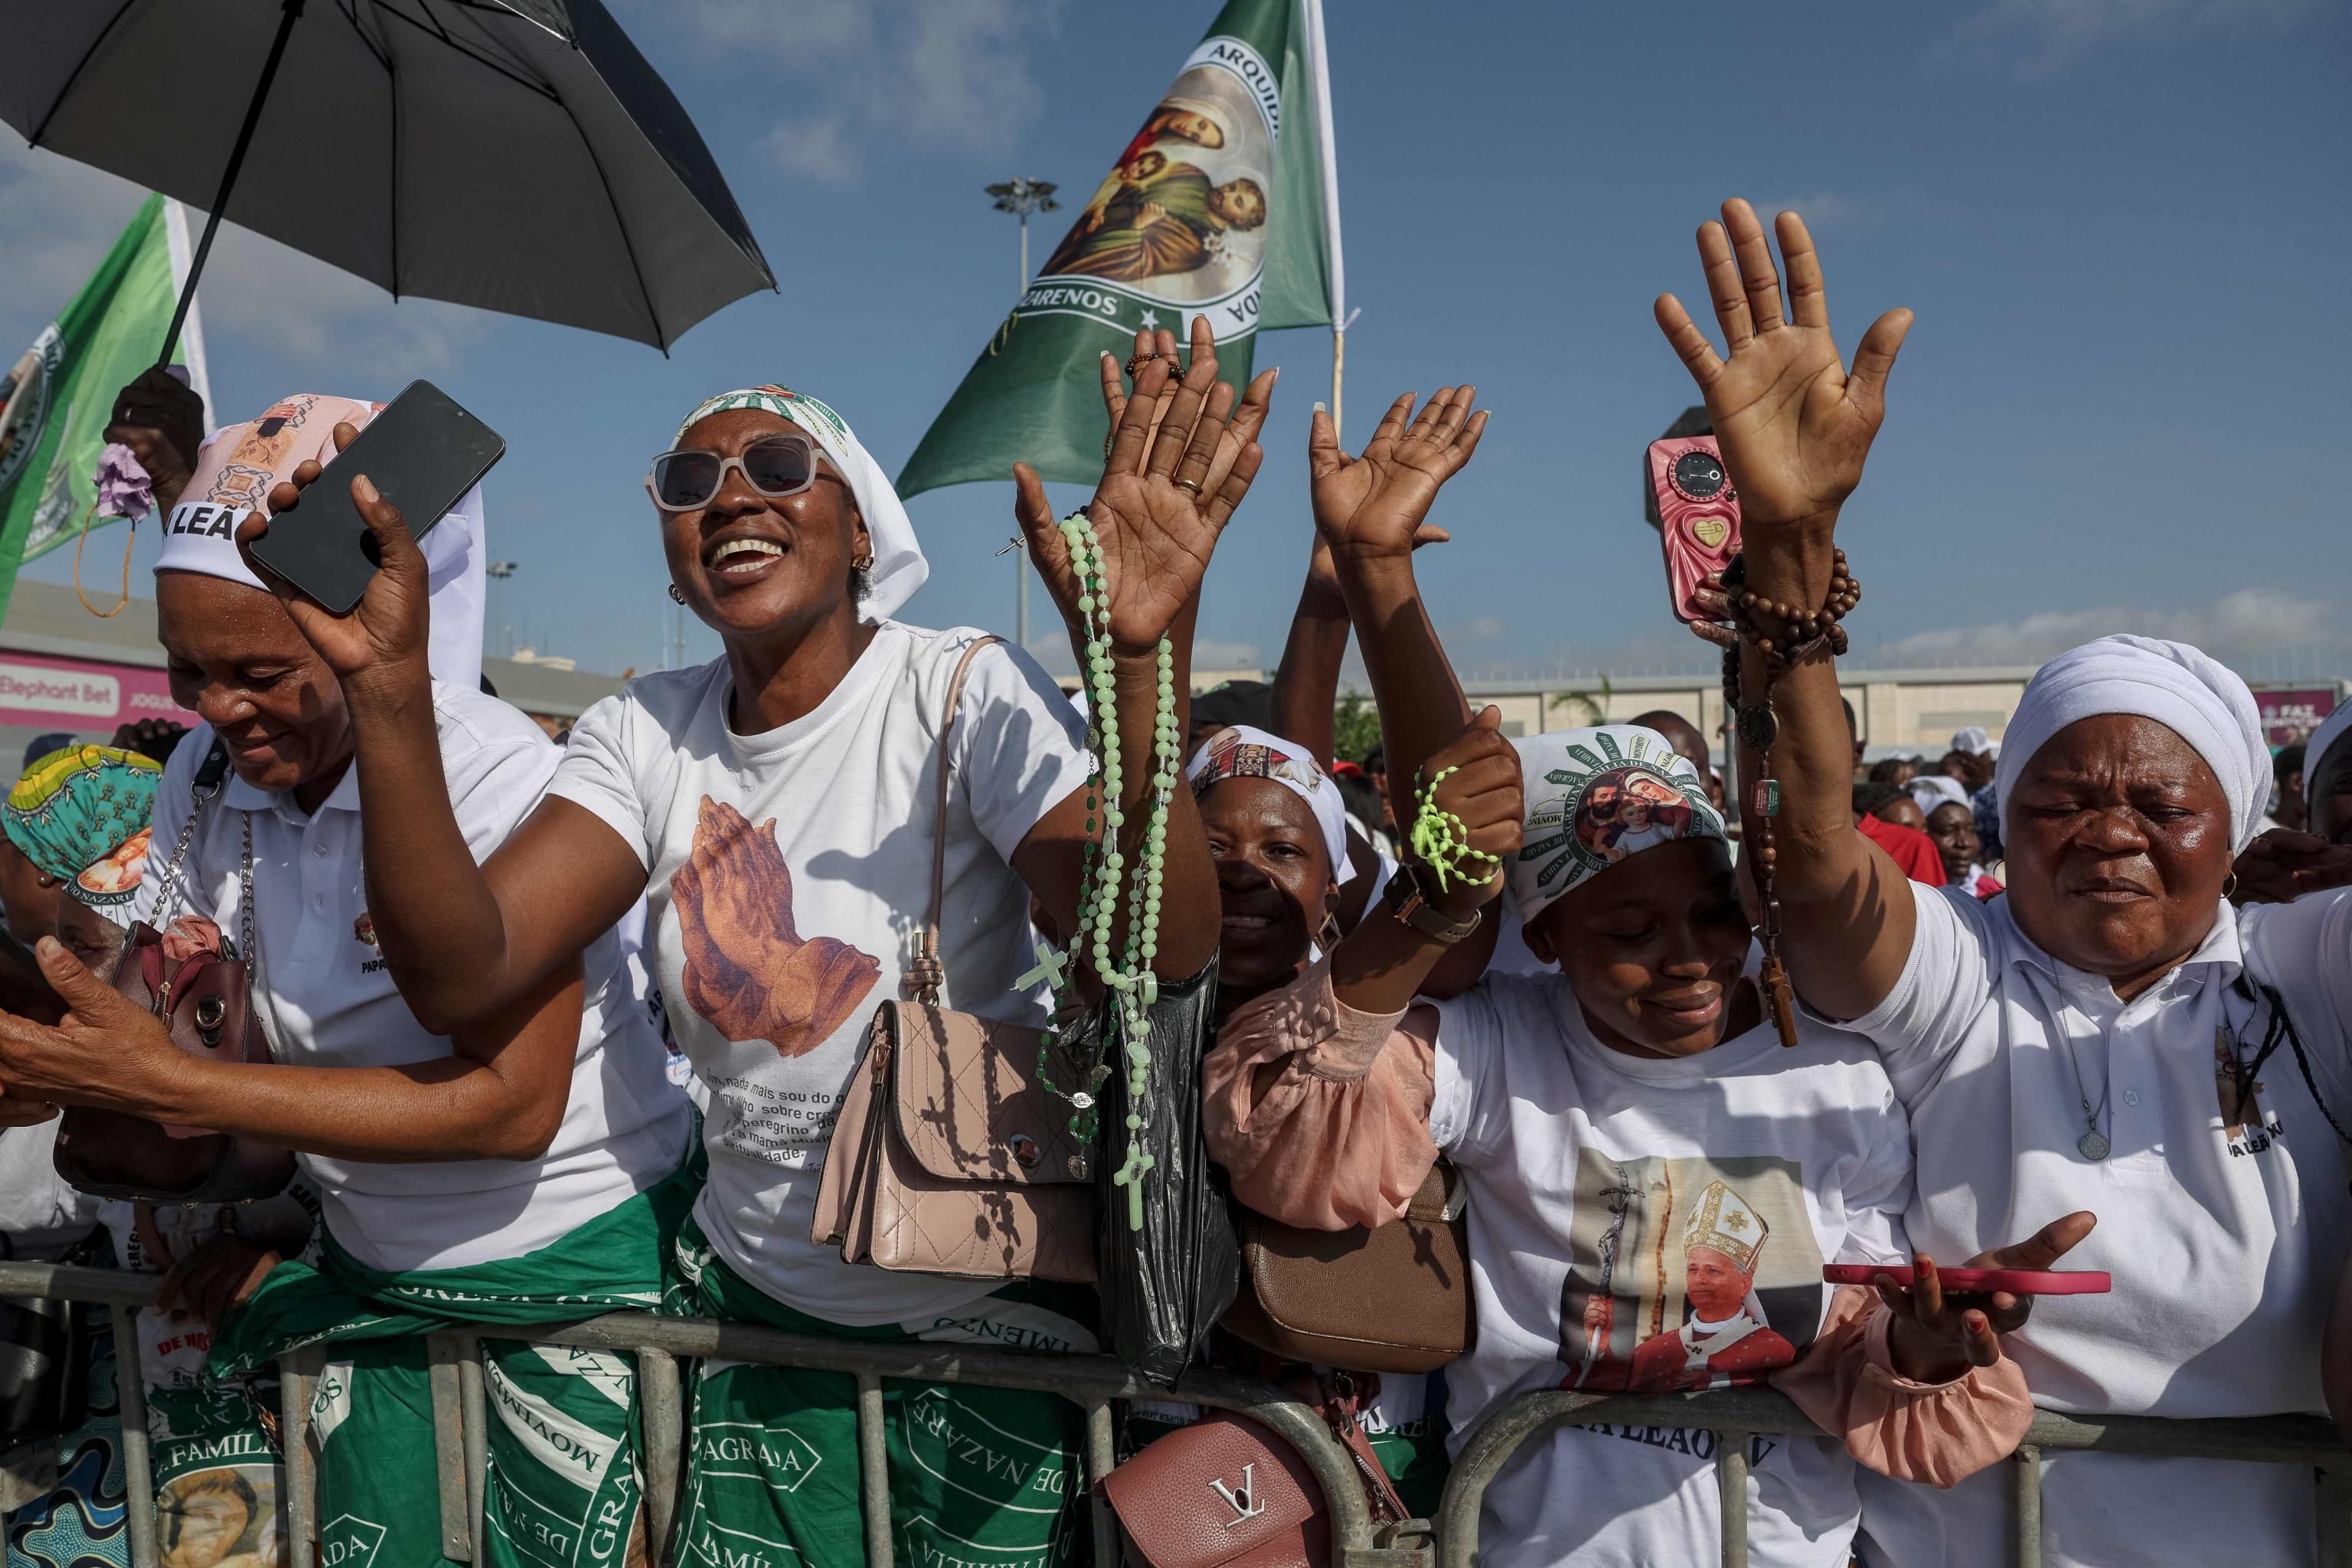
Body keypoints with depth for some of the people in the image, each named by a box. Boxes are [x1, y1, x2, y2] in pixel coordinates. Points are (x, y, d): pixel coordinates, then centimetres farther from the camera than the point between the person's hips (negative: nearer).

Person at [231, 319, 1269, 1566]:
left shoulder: (965, 696, -17)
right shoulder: (644, 734, -3)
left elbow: (1164, 959, -31)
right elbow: (461, 974, -16)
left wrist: (1138, 661, -45)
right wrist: (388, 686, -27)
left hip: (989, 1317, -3)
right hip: (755, 1303, 4)